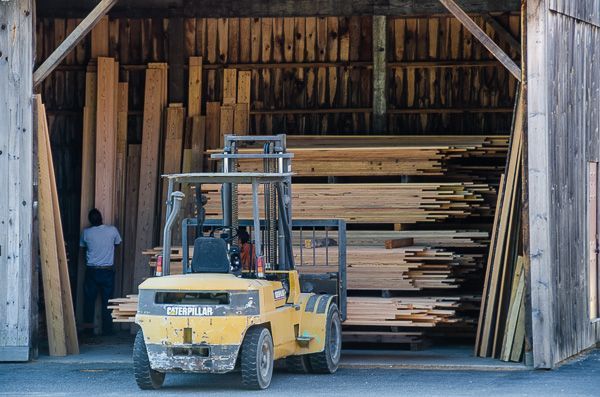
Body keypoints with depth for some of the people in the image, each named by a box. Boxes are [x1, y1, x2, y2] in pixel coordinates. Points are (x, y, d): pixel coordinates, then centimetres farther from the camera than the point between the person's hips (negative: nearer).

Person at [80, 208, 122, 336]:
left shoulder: (86, 232, -8)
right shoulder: (112, 230, -9)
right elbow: (117, 243, 10)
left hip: (91, 271, 0)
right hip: (107, 271, 0)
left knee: (89, 301, 10)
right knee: (107, 302, 7)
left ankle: (88, 329, 11)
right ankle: (107, 329, 8)